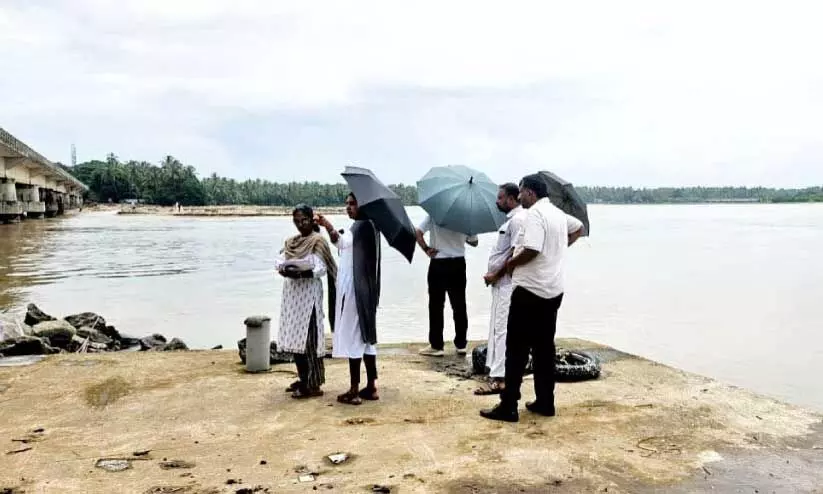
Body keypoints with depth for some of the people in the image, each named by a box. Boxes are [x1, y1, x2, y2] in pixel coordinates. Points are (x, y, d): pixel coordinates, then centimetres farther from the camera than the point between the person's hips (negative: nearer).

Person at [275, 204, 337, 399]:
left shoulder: (317, 241, -7)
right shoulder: (292, 242, 15)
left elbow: (321, 269, -16)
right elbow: (279, 259, 5)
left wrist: (301, 273, -31)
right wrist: (282, 268, -17)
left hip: (308, 294, -8)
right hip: (292, 294, 8)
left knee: (308, 339, -8)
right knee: (295, 338, 12)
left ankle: (313, 385, -4)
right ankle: (303, 379, 23)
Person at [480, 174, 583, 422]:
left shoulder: (535, 214, -15)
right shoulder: (559, 214, 13)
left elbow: (531, 250, -26)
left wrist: (511, 262, -9)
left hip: (530, 290, -9)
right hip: (553, 290, 9)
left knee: (517, 349, -4)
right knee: (544, 347, 13)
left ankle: (508, 406, -2)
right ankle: (545, 402, 18)